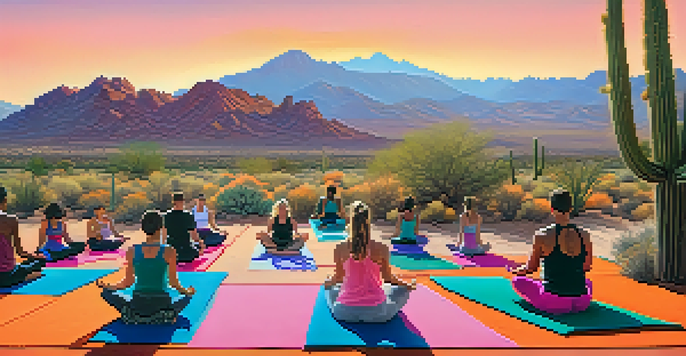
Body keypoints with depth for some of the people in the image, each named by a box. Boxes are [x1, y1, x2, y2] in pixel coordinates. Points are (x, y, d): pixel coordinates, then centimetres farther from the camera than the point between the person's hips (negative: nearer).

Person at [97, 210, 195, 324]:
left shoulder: (132, 251, -6)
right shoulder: (169, 252, -11)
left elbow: (128, 282, 1)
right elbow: (173, 282, -7)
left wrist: (108, 286, 21)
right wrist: (187, 291, 14)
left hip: (138, 304, 1)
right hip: (162, 304, -1)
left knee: (107, 293, 24)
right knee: (186, 296, 29)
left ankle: (130, 314, 2)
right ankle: (167, 314, 3)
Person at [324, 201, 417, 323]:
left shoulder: (340, 249, -7)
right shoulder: (381, 249, -10)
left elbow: (338, 277, 6)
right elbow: (388, 277, 4)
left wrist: (328, 283, 31)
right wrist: (407, 285, 24)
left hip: (344, 312, 2)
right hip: (376, 313, -1)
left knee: (331, 289, 35)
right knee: (402, 290, 25)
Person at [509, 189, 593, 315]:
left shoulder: (542, 236, -12)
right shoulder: (585, 235, -3)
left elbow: (531, 268, 2)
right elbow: (587, 267, 14)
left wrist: (516, 270, 25)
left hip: (554, 304, -4)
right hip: (582, 304, 4)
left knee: (517, 280, 19)